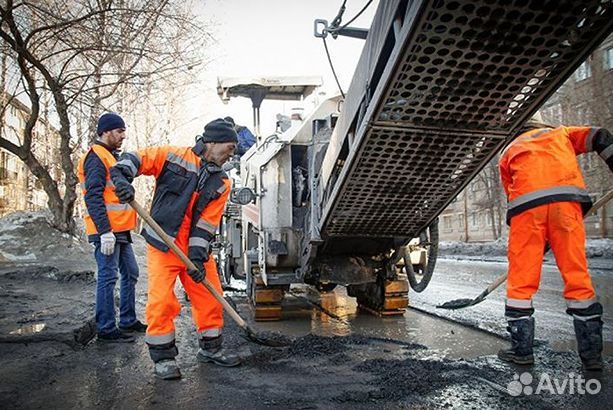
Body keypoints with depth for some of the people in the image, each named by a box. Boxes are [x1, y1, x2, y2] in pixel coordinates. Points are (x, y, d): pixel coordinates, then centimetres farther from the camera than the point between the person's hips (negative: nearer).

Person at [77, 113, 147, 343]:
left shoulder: (111, 156, 22)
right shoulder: (96, 157, -10)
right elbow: (93, 197, -19)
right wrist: (105, 231, -24)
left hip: (120, 230, 10)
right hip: (107, 231, -10)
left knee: (130, 273, 14)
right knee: (108, 277, -5)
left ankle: (128, 321, 25)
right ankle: (106, 329, 5)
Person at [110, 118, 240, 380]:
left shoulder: (222, 184, 5)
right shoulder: (173, 156, -4)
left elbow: (207, 223, -2)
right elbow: (136, 159, 0)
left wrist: (198, 257, -11)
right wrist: (122, 177, -22)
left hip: (196, 250, 4)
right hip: (162, 247, -4)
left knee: (210, 298, 8)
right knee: (161, 301, -6)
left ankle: (211, 348, 28)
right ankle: (163, 357, 13)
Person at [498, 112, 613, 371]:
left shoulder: (509, 151, 31)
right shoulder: (560, 133, 32)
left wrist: (540, 239, 29)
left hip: (526, 204, 0)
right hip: (566, 198, 1)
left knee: (521, 277, 6)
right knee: (577, 274, 6)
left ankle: (521, 350, 12)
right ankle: (592, 354, 10)